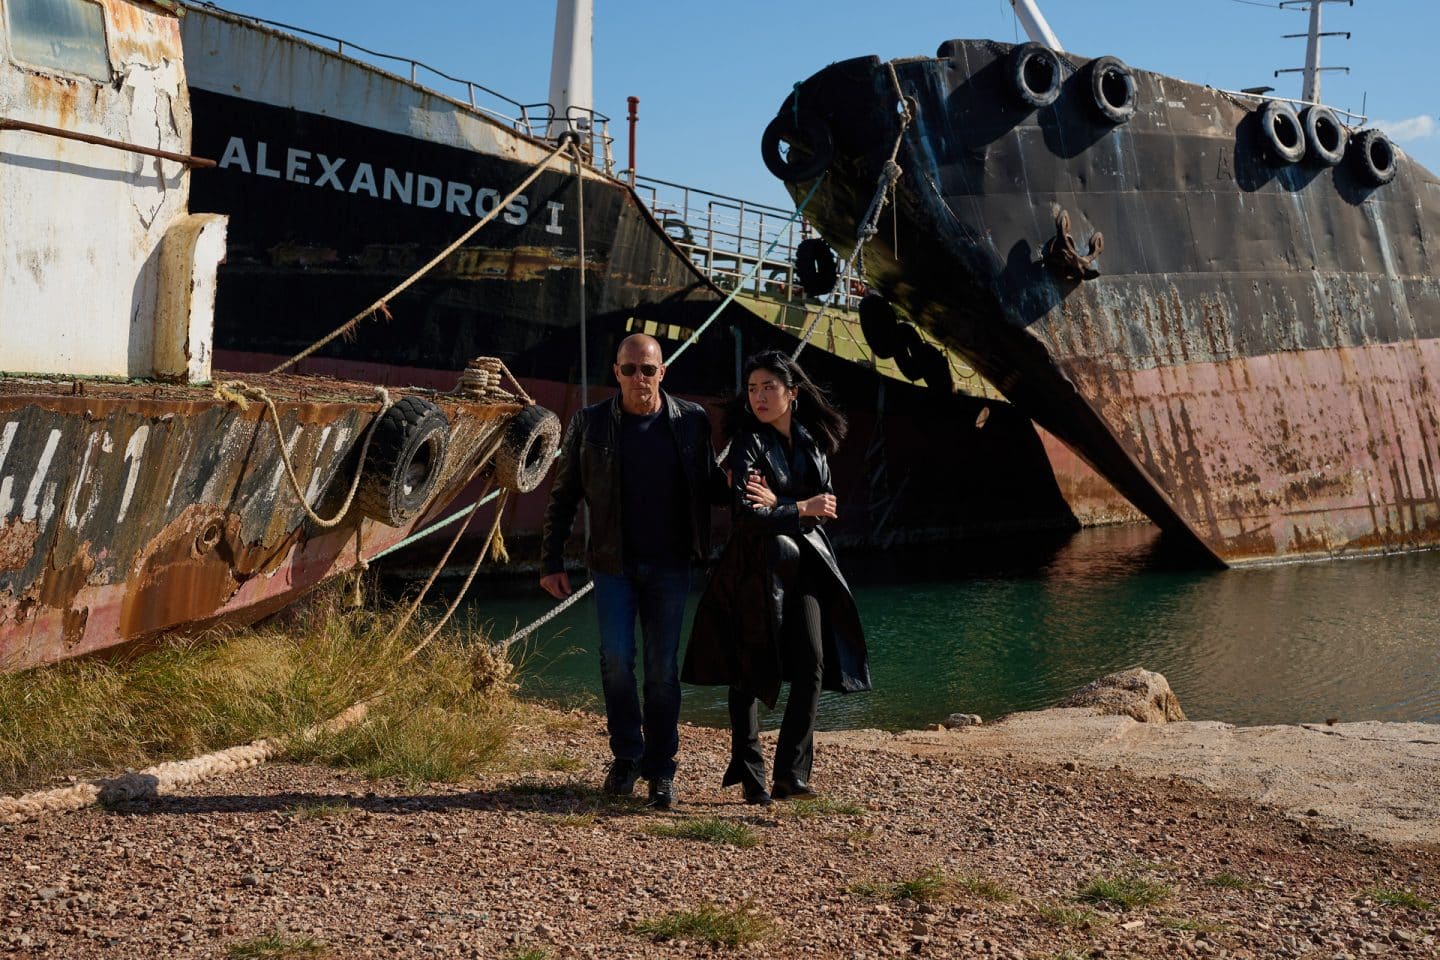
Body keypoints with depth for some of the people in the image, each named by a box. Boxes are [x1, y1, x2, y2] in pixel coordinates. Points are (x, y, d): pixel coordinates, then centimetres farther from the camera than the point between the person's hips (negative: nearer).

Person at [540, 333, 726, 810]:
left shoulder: (691, 422, 2)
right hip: (614, 565, 0)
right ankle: (626, 754, 12)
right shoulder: (590, 424, 0)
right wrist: (552, 562, 1)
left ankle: (661, 770, 14)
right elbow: (562, 497, 5)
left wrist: (736, 487, -14)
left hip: (670, 566, 1)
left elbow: (707, 487, 10)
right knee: (616, 658, -9)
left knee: (662, 668, 3)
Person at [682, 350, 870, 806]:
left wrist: (777, 503, -14)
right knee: (749, 673, 0)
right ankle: (750, 776, 9)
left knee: (811, 665, -7)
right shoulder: (748, 442, -8)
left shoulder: (811, 440, 8)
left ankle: (791, 772, -3)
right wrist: (801, 509, -9)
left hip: (804, 562, 5)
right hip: (756, 566, -4)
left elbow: (827, 505, 1)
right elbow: (747, 513, -17)